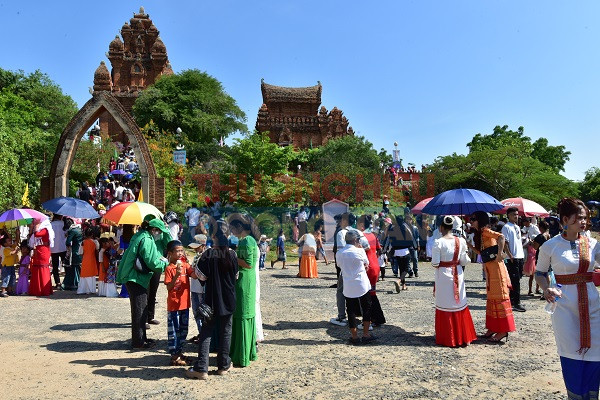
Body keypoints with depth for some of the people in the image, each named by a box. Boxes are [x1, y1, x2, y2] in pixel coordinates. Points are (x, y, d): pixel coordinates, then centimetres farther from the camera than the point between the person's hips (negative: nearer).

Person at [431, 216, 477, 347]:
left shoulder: (438, 242, -15)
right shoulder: (461, 241, -3)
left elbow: (435, 263, -14)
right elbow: (464, 261, 0)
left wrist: (435, 264, 8)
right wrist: (468, 258, 21)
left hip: (443, 275, -4)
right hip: (458, 275, 4)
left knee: (444, 306, 7)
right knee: (460, 305, 14)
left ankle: (447, 339, 15)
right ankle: (464, 337, 22)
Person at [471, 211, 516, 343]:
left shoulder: (485, 231, -12)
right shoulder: (479, 234, 15)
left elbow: (501, 237, -28)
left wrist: (499, 254, -33)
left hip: (495, 266, -10)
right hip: (488, 268, 10)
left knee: (499, 297, -5)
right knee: (492, 297, 13)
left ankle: (503, 331, 1)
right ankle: (493, 328, 22)